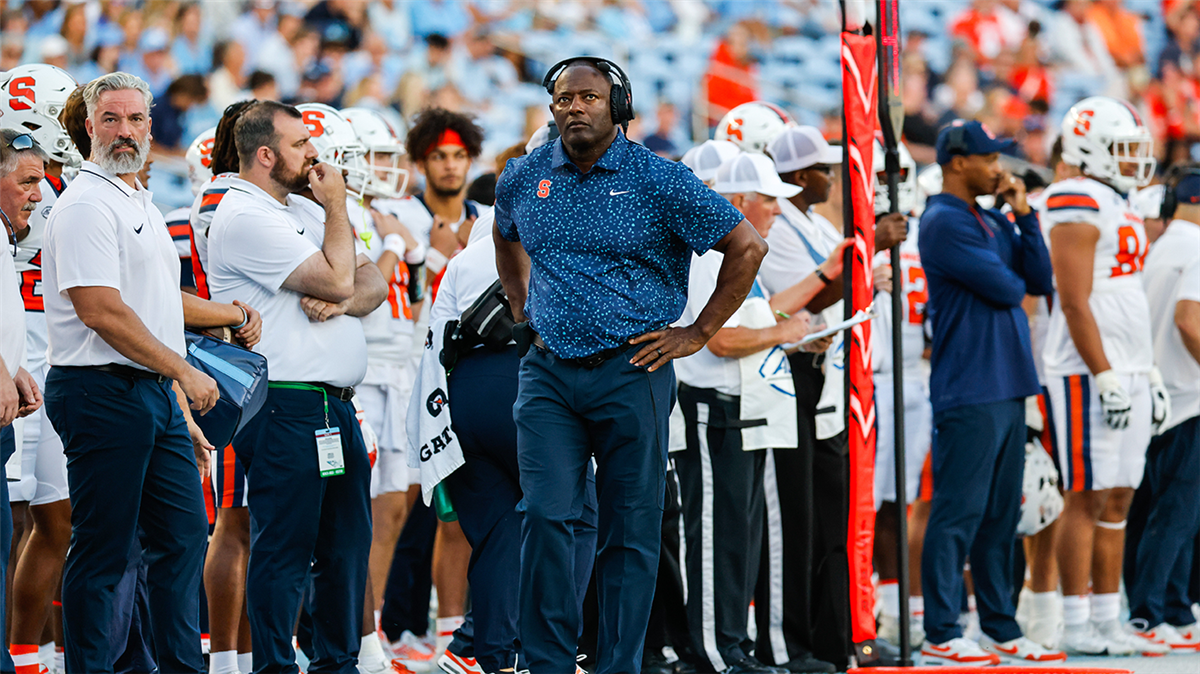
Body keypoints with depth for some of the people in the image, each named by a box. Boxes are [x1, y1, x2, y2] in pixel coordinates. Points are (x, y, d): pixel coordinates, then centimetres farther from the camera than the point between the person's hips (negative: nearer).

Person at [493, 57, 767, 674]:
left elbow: (746, 247, -3)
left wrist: (698, 333, -3)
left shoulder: (657, 180, -6)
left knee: (630, 530, 2)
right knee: (545, 517, -7)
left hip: (631, 372, -3)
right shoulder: (524, 178, 7)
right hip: (548, 372, 3)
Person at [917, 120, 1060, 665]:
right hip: (969, 392, -9)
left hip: (1007, 389, 9)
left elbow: (1038, 281, 11)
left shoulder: (991, 222, 18)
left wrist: (1024, 215, 4)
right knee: (959, 513, -8)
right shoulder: (945, 222, -11)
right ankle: (941, 635, -6)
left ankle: (1001, 629, 17)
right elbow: (1003, 288, -16)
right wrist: (1013, 283, 7)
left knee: (1000, 516, 12)